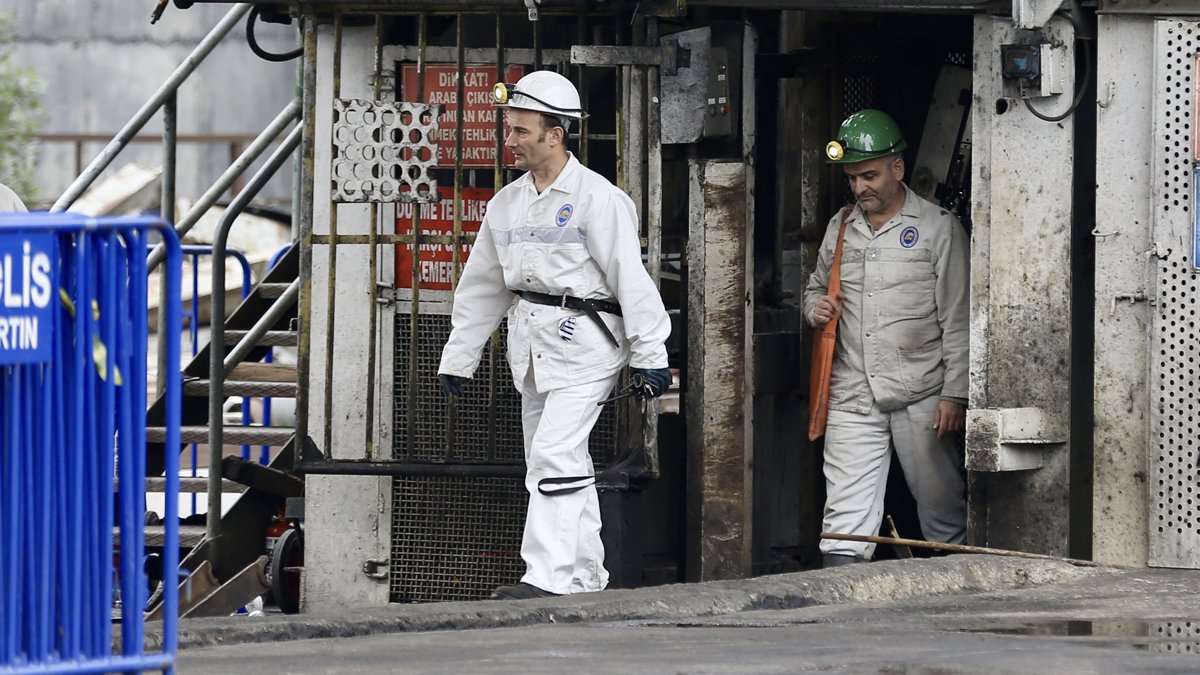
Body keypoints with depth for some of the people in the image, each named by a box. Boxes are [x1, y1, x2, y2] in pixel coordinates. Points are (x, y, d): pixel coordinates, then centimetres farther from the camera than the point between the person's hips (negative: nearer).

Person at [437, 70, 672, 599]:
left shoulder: (597, 199, -10)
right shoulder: (507, 203, 12)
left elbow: (631, 278, -11)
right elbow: (482, 285, 18)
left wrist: (650, 355, -14)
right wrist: (457, 357, 19)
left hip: (584, 342, -8)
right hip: (532, 346, 8)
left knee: (555, 453, -17)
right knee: (560, 464, 12)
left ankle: (549, 578, -20)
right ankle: (585, 579, 20)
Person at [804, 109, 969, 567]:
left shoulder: (939, 228, 0)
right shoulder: (840, 229, 14)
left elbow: (956, 320, -2)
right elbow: (815, 286, 29)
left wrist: (955, 394, -8)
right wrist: (816, 308, 4)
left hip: (921, 397, -3)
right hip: (853, 397, 3)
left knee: (943, 515, 5)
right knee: (845, 523, -6)